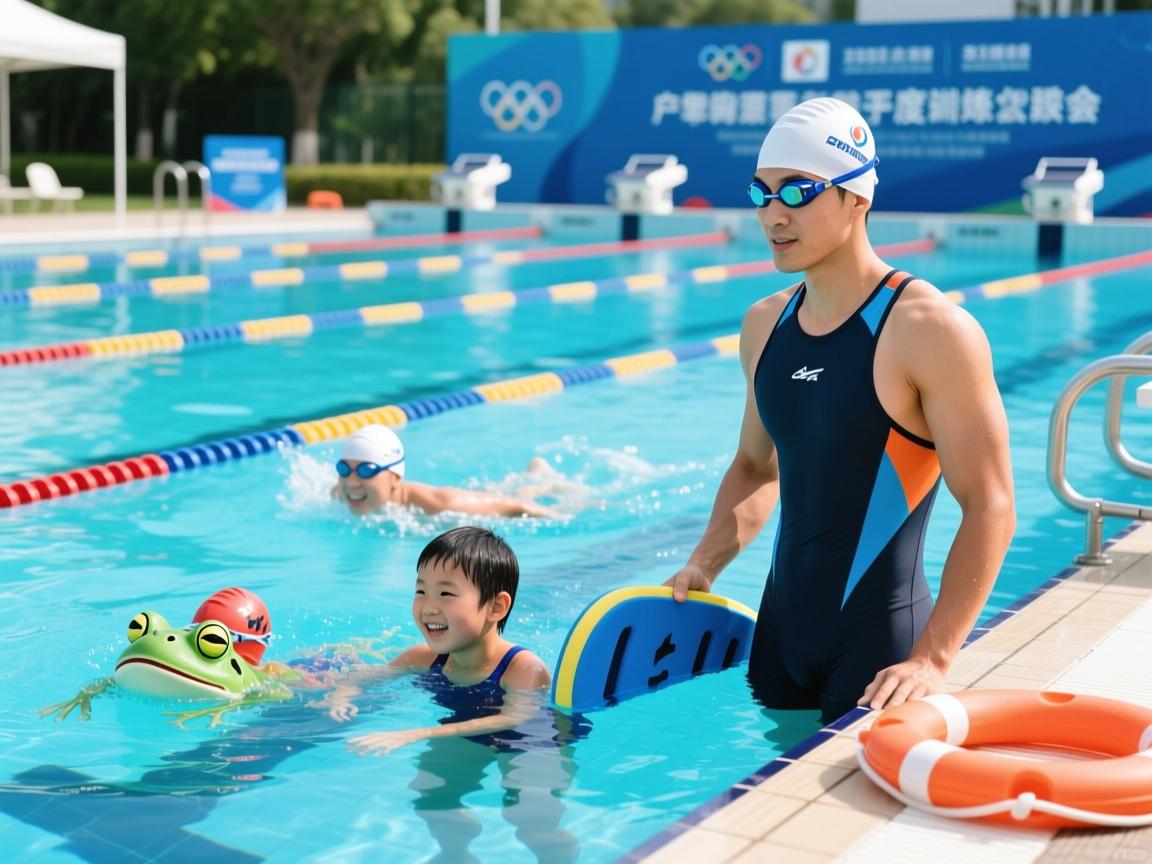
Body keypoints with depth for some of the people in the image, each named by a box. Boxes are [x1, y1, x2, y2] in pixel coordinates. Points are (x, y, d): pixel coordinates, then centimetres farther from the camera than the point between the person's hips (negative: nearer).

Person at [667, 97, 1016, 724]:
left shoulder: (930, 331, -15)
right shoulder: (764, 325, 6)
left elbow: (990, 508, -17)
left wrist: (932, 660, -23)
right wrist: (703, 567, 5)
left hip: (879, 635, -6)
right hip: (780, 624, 6)